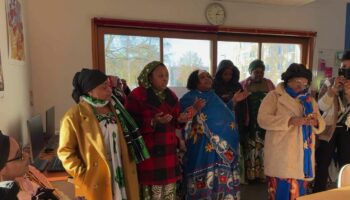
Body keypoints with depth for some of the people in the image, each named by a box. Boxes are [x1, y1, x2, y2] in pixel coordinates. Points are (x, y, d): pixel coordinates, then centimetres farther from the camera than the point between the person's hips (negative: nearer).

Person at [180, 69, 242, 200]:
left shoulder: (213, 96, 16)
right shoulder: (189, 98, -4)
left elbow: (223, 114, 22)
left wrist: (233, 101, 17)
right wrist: (194, 110, -29)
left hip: (223, 145, 6)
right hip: (203, 147, -6)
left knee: (222, 178, 12)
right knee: (205, 180, -3)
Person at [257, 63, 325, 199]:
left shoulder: (309, 100, 15)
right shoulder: (274, 96, -3)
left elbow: (321, 125, 12)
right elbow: (262, 119, -15)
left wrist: (316, 122, -12)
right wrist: (290, 120, -25)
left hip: (303, 157, 5)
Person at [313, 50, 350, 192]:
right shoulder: (330, 82, -2)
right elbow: (322, 106, -12)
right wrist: (333, 89, -21)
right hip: (328, 128, -1)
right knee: (322, 163, 1)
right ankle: (318, 193, 15)